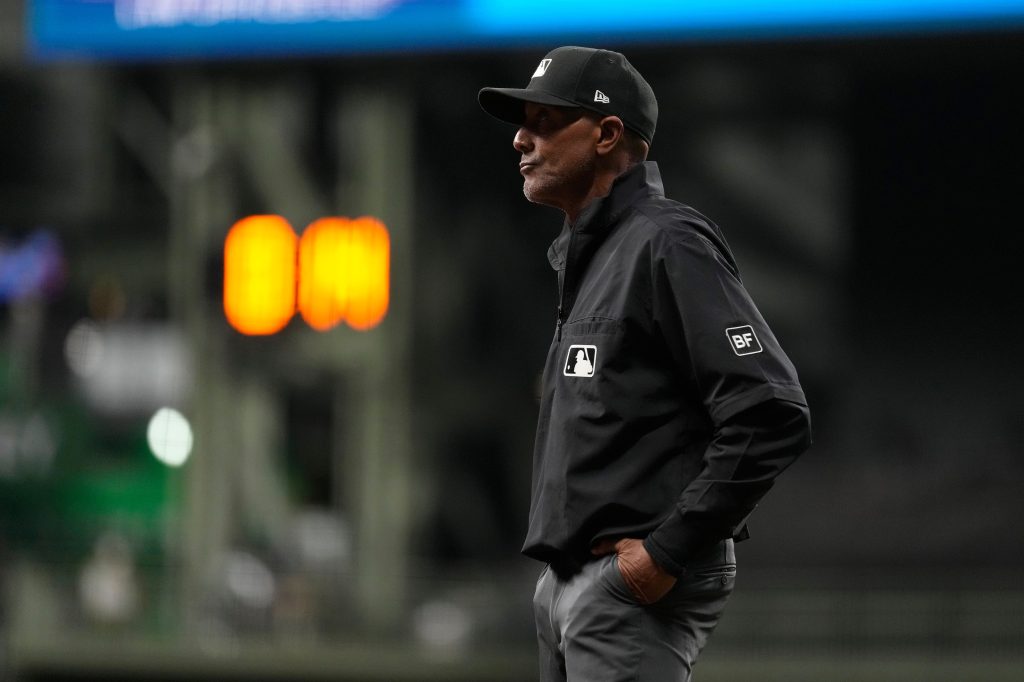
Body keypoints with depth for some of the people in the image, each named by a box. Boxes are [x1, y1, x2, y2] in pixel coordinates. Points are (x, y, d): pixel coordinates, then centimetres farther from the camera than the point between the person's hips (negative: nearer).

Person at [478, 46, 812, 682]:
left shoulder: (667, 244, -12)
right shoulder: (584, 255, 18)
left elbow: (773, 418, -20)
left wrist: (669, 551, -19)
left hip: (640, 584, -10)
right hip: (567, 581, 10)